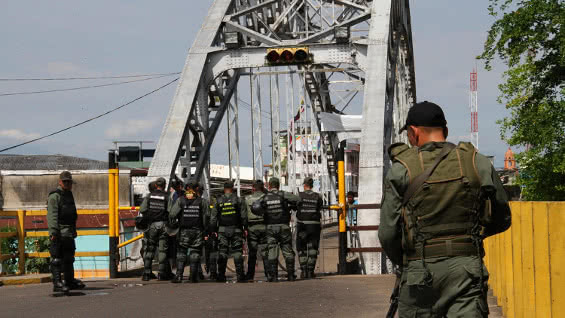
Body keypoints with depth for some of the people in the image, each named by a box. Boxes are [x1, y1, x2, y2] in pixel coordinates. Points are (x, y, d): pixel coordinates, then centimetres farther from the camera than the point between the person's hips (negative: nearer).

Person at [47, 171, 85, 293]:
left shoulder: (69, 195, 20)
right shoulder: (54, 196, -8)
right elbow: (52, 215, -17)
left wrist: (74, 231, 26)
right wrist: (53, 232, -25)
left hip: (69, 233, 9)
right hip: (59, 233, -9)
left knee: (69, 258, 15)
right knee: (57, 259, -9)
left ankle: (70, 281, 24)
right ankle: (57, 283, -11)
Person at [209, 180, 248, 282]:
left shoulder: (218, 201, 3)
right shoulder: (239, 200, -1)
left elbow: (213, 217, 3)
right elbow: (244, 216, -4)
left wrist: (213, 230, 10)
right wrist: (245, 228, 5)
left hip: (222, 229, 1)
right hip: (236, 229, -1)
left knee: (222, 252, 4)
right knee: (237, 252, 0)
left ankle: (221, 276, 2)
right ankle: (240, 276, -4)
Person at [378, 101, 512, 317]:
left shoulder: (401, 170, -1)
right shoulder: (478, 163, 4)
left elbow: (388, 232, -2)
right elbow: (501, 220, 14)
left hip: (420, 271, -1)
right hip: (467, 267, 1)